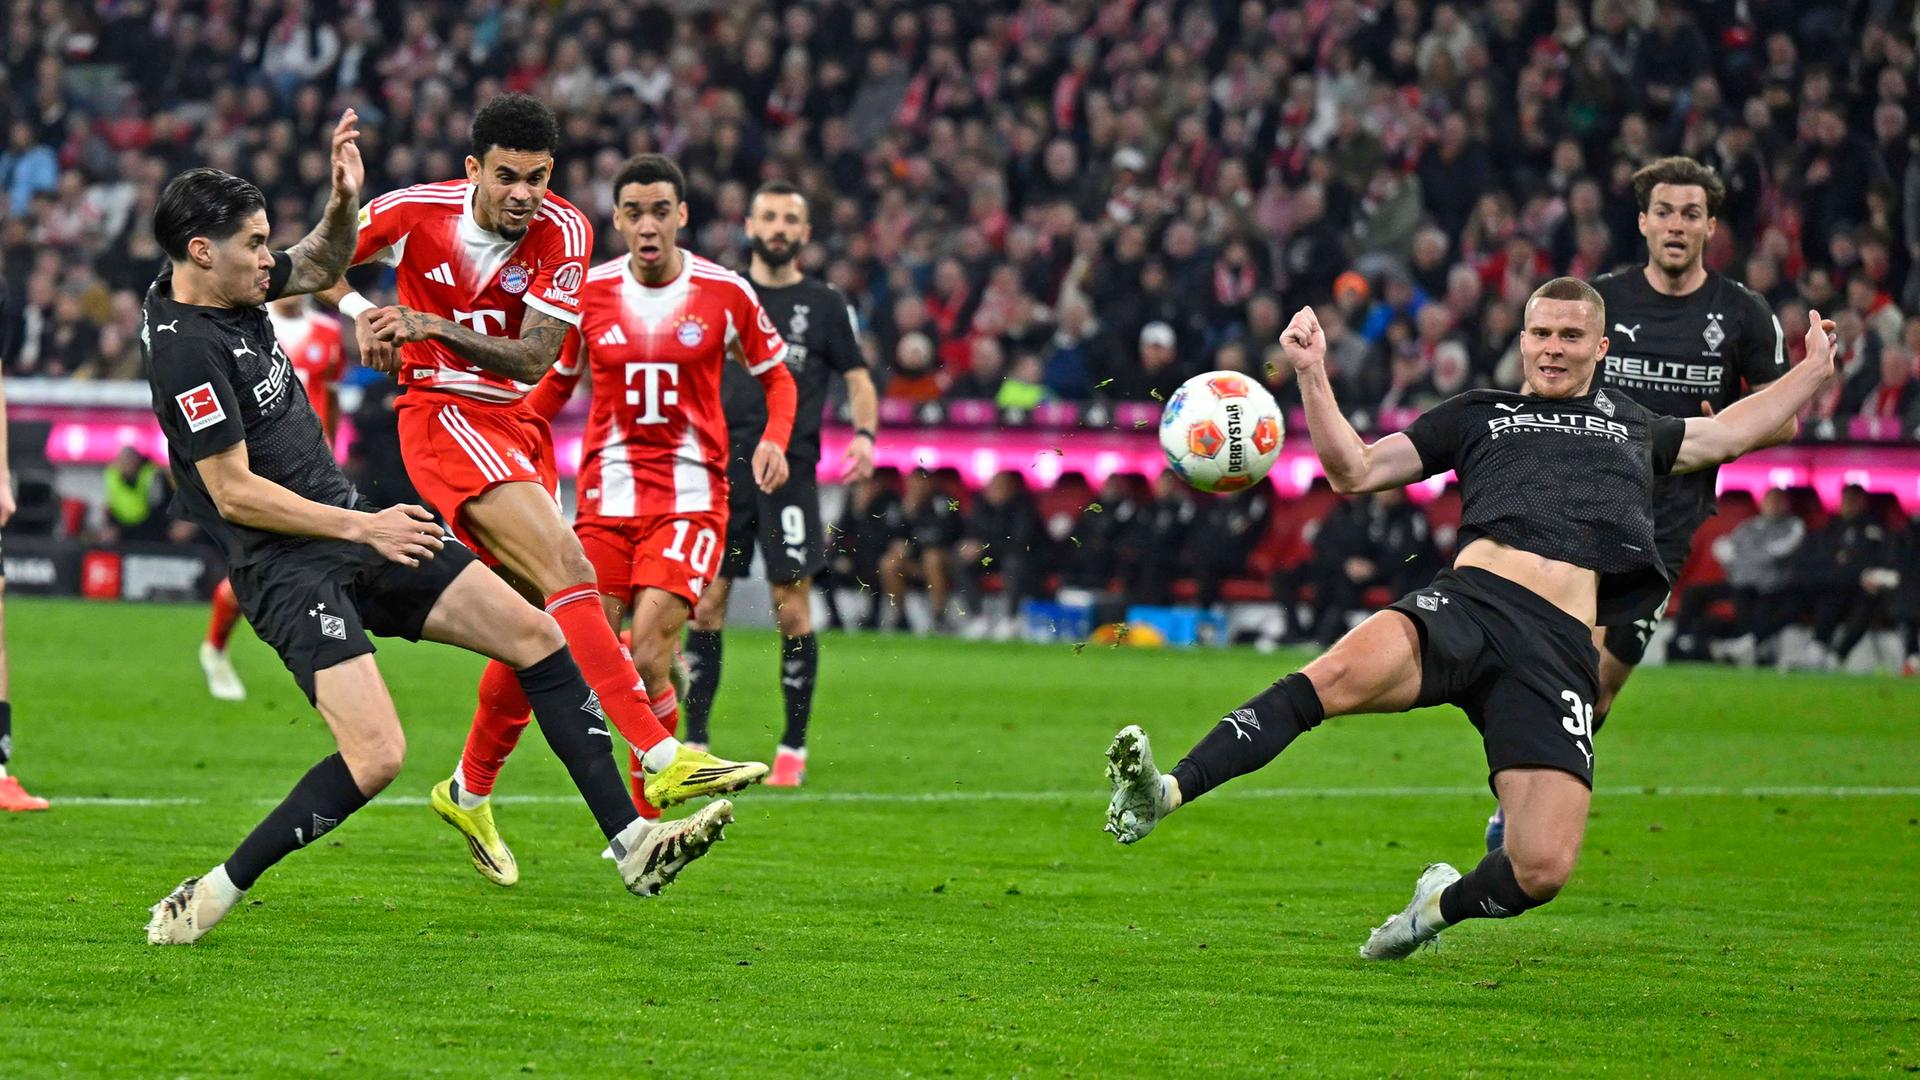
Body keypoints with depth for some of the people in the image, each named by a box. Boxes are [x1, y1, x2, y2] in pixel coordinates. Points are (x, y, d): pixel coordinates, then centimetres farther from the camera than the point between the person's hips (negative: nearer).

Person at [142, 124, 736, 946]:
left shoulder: (229, 285, 6)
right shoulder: (185, 347, -20)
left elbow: (321, 264, 26)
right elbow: (234, 493, -21)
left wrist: (344, 200, 4)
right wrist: (361, 527, -17)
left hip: (351, 526, 10)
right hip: (288, 567, -10)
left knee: (538, 637, 4)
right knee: (377, 756, -24)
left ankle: (632, 843, 6)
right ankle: (213, 895, -9)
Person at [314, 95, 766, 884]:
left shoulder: (563, 232, -5)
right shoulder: (417, 212, -9)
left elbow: (534, 358, -13)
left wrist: (433, 325, -25)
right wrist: (361, 311, -11)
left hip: (519, 426, 6)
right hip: (443, 416, -5)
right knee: (566, 568, -24)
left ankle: (469, 795, 28)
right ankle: (662, 759, -37)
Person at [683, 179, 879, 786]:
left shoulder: (825, 305, 7)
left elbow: (858, 379, 8)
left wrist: (864, 435, -10)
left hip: (790, 470, -2)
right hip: (721, 467, 2)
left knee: (793, 610, -5)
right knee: (705, 606, -2)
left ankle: (793, 748, 5)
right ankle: (694, 746, 5)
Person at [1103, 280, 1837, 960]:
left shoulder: (1633, 429, 33)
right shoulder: (1479, 414, 27)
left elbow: (1734, 432, 50)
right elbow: (1354, 472, 23)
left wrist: (1813, 368, 47)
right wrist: (1312, 374, 12)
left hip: (1562, 646, 2)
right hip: (1473, 597, -1)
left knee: (1543, 869, -16)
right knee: (1343, 673, -37)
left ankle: (1442, 904, 18)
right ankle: (1162, 795, -44)